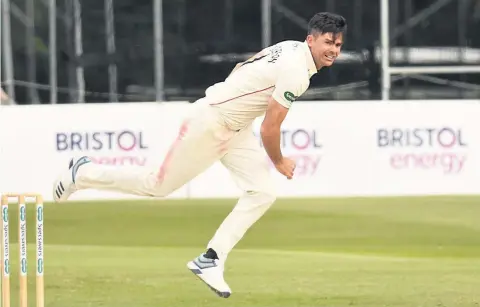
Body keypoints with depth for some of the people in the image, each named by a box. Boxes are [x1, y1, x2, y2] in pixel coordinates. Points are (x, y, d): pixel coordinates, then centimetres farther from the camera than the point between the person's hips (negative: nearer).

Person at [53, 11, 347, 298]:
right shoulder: (297, 71, -26)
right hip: (210, 124, -9)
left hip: (236, 128, 9)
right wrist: (279, 162, -6)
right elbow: (269, 129, -23)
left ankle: (210, 260, 1)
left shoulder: (291, 48, 4)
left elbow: (242, 69, 19)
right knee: (158, 186, 4)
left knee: (262, 193, -2)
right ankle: (84, 173, 23)